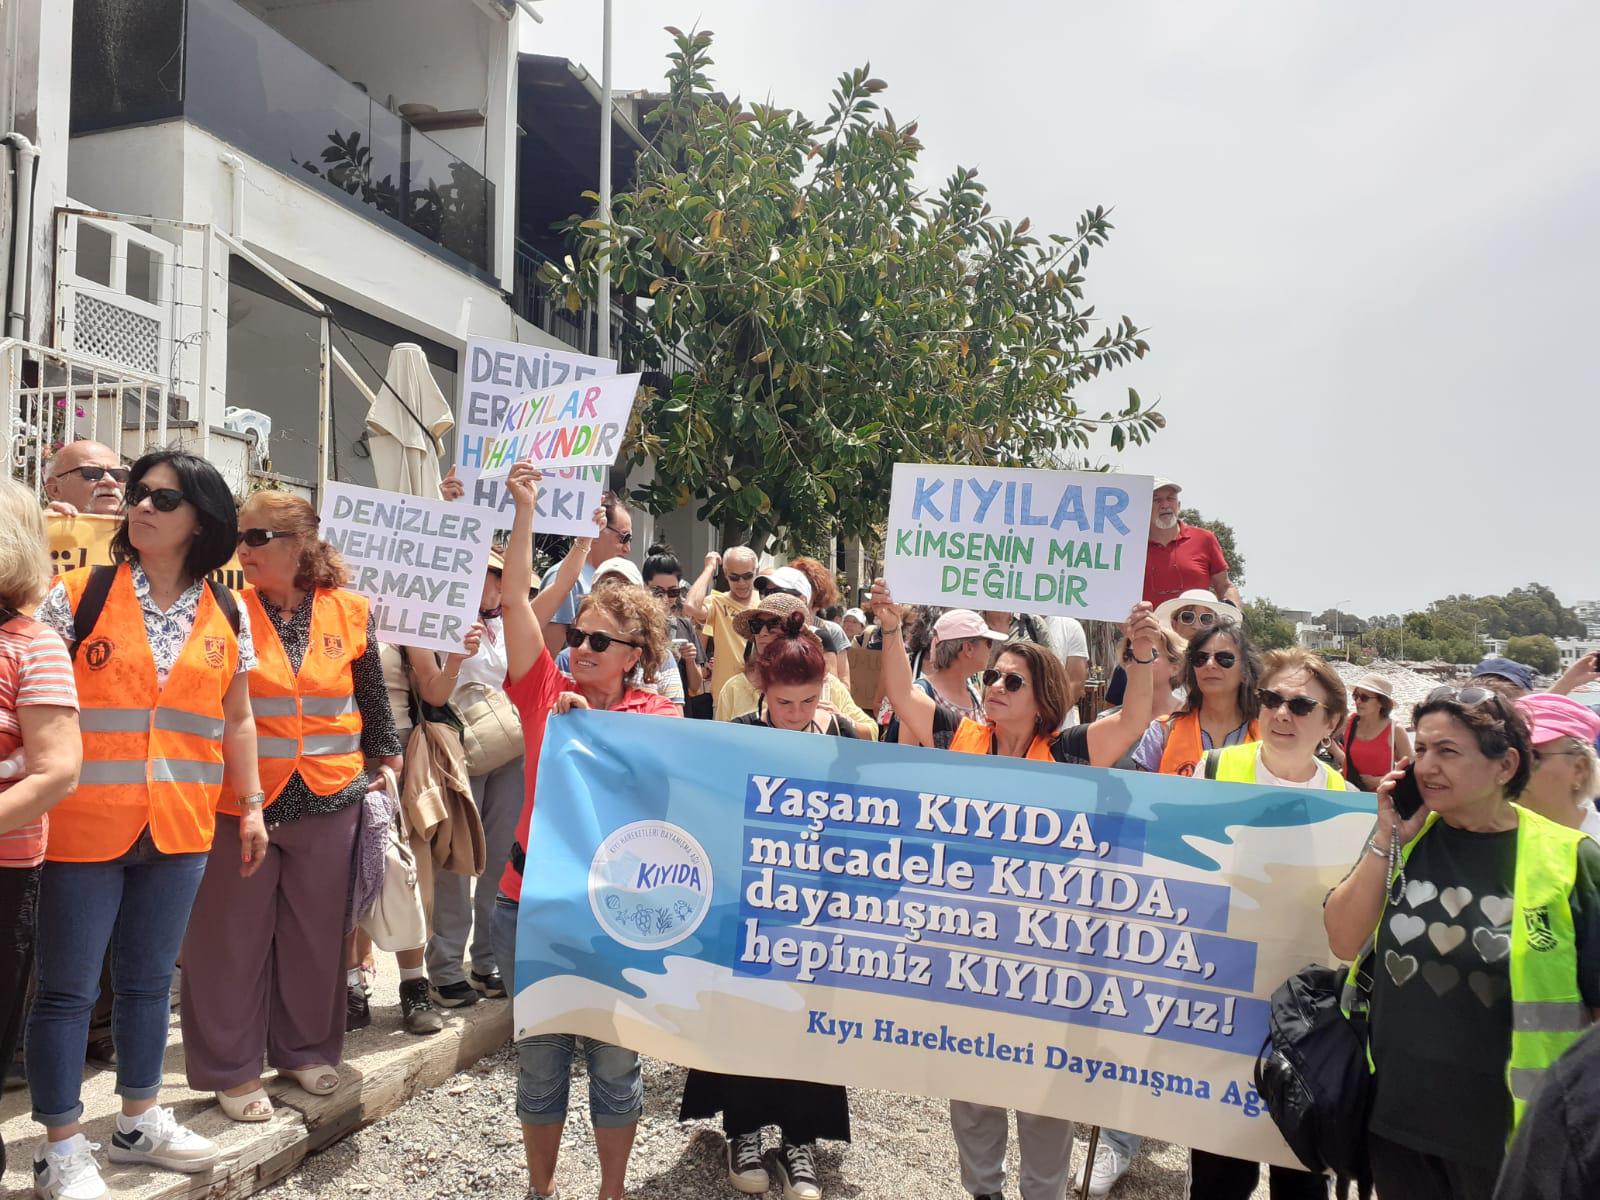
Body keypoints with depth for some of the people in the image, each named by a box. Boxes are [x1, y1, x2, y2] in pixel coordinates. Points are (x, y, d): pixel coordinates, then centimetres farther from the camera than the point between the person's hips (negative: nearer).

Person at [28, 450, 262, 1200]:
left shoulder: (228, 617, 5)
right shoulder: (78, 594, -4)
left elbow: (236, 720, 12)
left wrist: (251, 808, 10)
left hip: (179, 828, 3)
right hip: (85, 824, -3)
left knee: (150, 979, 17)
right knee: (67, 987, 5)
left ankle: (140, 1122, 33)